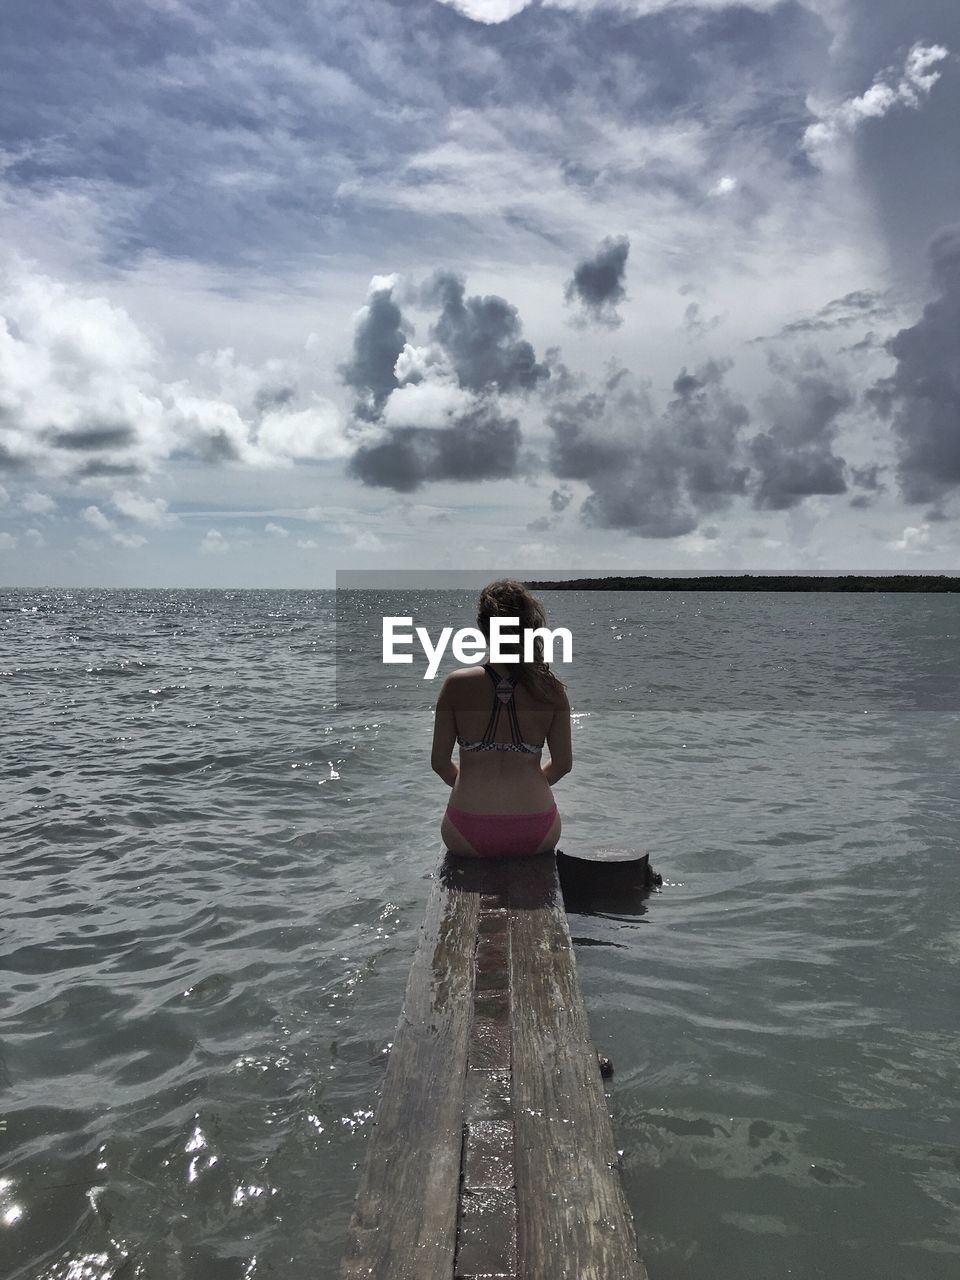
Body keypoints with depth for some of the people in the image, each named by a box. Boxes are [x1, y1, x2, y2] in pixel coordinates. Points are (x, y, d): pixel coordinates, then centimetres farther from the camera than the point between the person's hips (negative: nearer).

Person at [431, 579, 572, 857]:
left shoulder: (457, 684, -9)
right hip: (537, 836, 1)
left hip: (469, 837, -1)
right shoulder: (550, 689, -6)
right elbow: (563, 764, 2)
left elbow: (439, 762, -1)